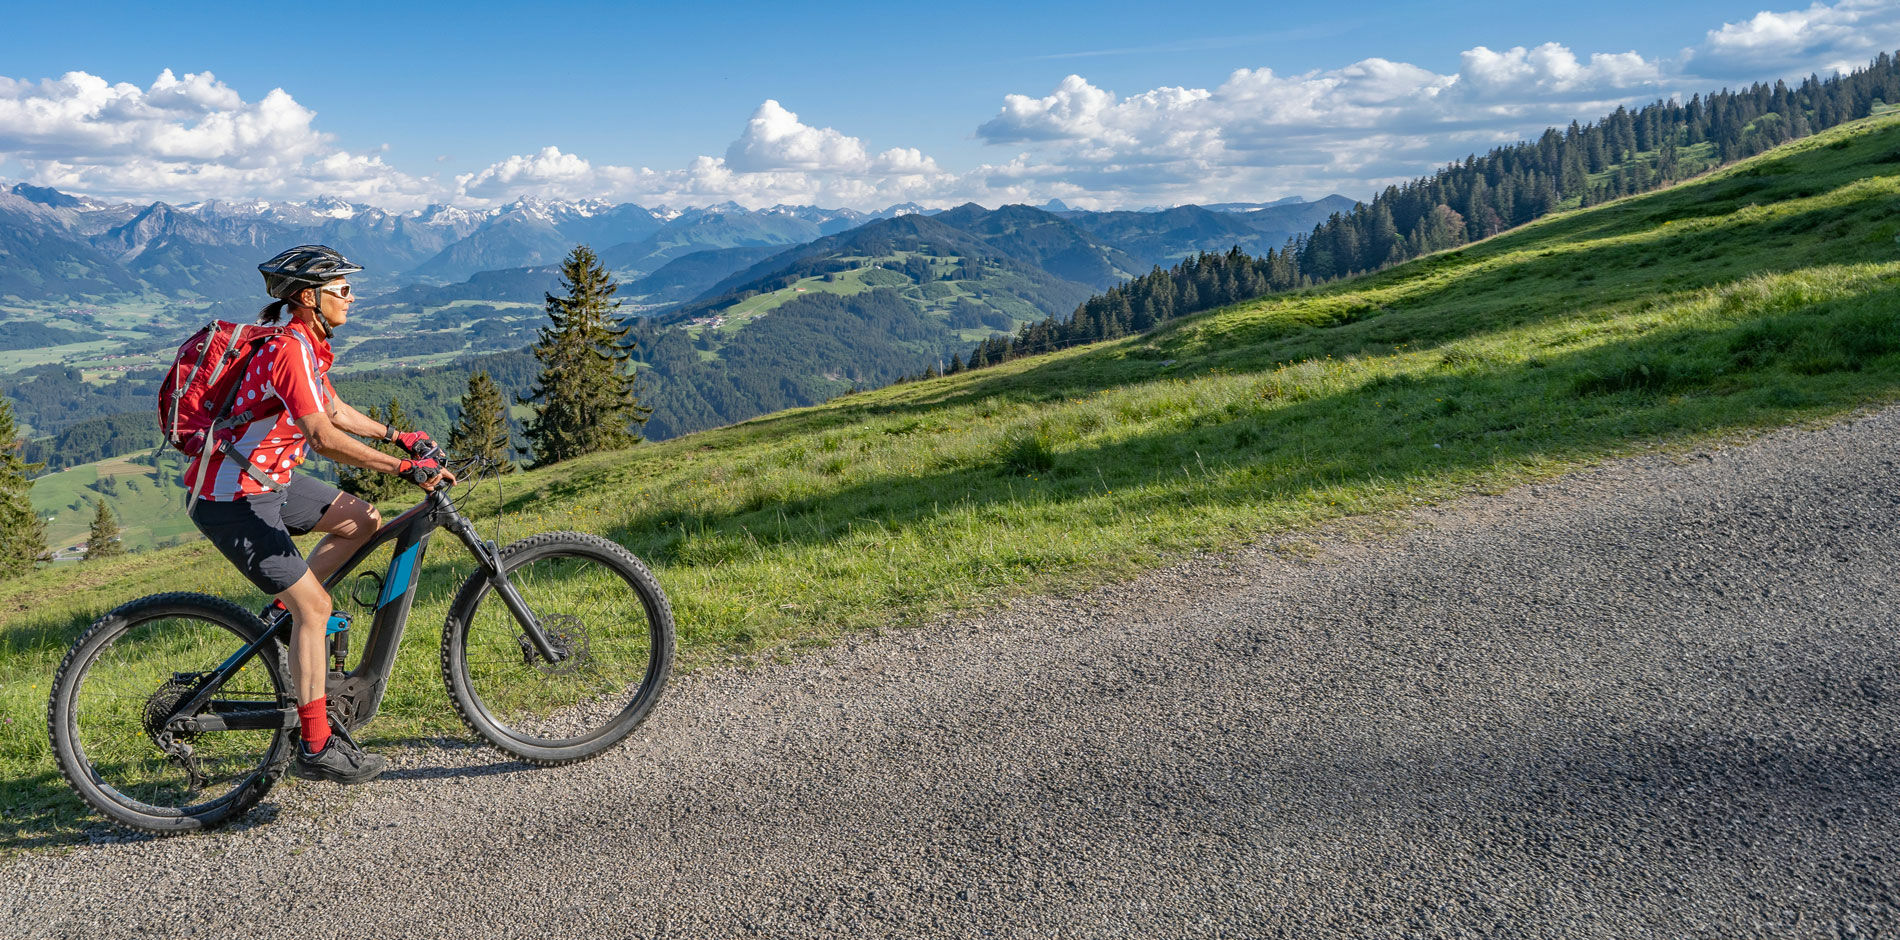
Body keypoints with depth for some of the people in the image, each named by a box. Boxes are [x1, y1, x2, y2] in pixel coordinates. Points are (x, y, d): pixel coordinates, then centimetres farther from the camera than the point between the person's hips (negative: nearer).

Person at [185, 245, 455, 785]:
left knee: (362, 521, 9)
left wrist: (400, 437, 21)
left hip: (269, 478, 9)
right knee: (315, 605, -10)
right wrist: (406, 468, -33)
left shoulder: (307, 346, 8)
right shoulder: (290, 350, -23)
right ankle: (316, 749, -3)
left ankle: (282, 613, 17)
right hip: (232, 500, -9)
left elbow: (334, 411, 22)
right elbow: (326, 440, -33)